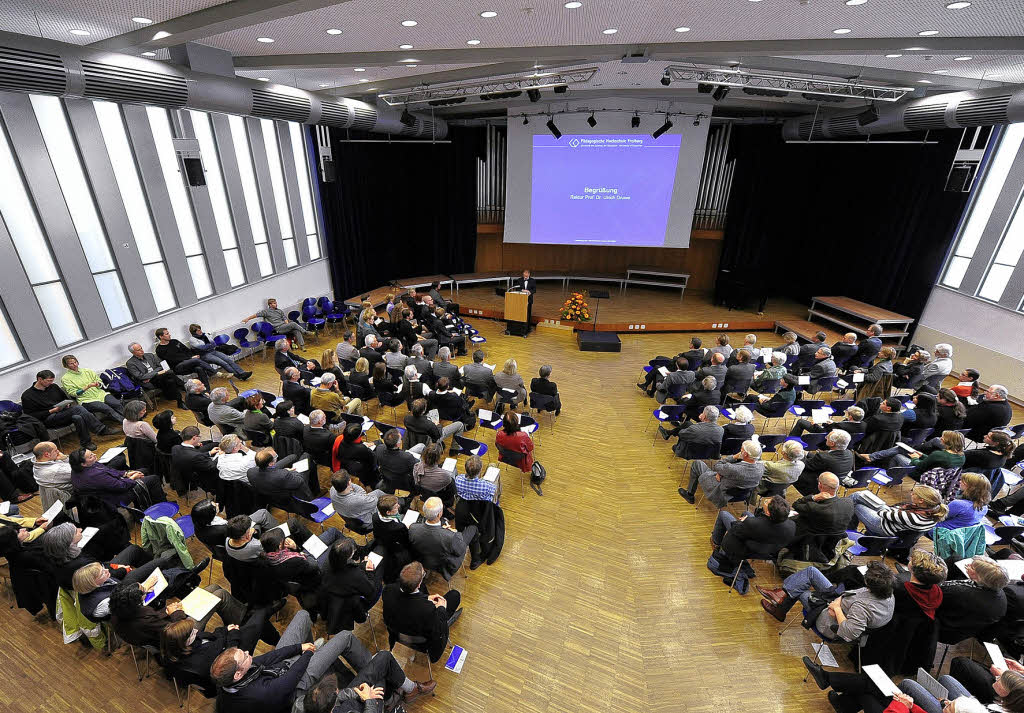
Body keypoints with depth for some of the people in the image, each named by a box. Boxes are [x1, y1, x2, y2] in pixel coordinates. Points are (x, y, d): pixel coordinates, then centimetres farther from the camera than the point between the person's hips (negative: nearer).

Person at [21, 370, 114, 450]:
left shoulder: (53, 387, 14)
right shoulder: (27, 396, -1)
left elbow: (66, 398, 28)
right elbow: (31, 416, -4)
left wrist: (67, 403, 5)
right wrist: (51, 411, -15)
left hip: (64, 412, 5)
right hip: (49, 419, -5)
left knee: (78, 418, -34)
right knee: (78, 409, -33)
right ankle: (101, 430, -31)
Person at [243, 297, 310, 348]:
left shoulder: (280, 311, 21)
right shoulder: (266, 311, 7)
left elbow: (285, 320, 15)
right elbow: (256, 315, 5)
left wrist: (288, 327, -1)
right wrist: (247, 318, -3)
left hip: (285, 326, 5)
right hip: (278, 328, -5)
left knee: (296, 330, -24)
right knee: (293, 324, -28)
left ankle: (301, 345, -26)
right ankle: (305, 332, -12)